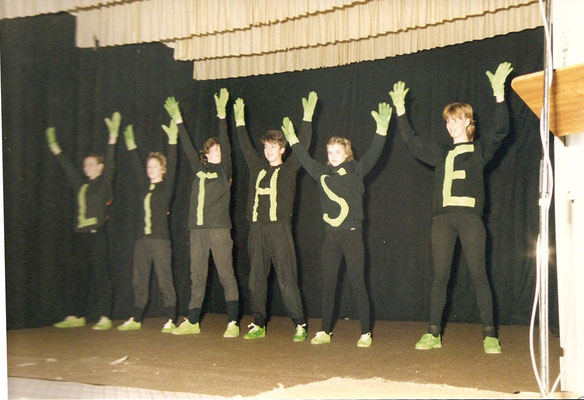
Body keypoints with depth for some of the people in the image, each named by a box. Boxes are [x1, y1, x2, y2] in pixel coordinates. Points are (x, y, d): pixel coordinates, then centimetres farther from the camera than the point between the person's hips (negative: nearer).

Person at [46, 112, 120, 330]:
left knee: (101, 276, -5)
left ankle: (104, 318, -2)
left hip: (97, 235, -6)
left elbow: (110, 162, -10)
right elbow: (67, 167, 26)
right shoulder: (81, 184, 16)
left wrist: (113, 136, -20)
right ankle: (77, 316, 15)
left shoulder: (104, 183, 0)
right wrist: (54, 146, 29)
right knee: (78, 277, 7)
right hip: (81, 236, 6)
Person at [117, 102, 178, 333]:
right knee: (139, 280, 10)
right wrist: (130, 144, 17)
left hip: (160, 238, -6)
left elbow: (172, 166, -9)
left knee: (165, 281, -6)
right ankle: (135, 320, 18)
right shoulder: (143, 186, 14)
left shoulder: (166, 186, 0)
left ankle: (170, 321, -3)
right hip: (142, 238, 6)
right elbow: (136, 166, 19)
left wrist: (172, 141, -17)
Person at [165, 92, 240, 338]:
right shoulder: (199, 169, 14)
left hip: (219, 228, -5)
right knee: (197, 277, 9)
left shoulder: (224, 170, 3)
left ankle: (232, 323, -4)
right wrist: (178, 121, 17)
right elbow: (187, 147, 18)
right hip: (197, 229, 5)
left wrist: (221, 115, -13)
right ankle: (192, 322, 16)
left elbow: (226, 145, -6)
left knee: (226, 275, -5)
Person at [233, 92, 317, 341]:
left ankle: (300, 325, -1)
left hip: (279, 229, -5)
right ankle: (258, 325, 14)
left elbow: (303, 146, 1)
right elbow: (246, 146, 28)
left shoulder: (289, 169, 6)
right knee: (256, 279, 6)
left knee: (287, 279, -7)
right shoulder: (257, 167, 17)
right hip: (257, 229, 5)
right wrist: (239, 119, 31)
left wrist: (307, 116, -3)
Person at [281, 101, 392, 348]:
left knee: (357, 284, -4)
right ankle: (325, 332, 15)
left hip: (352, 234, -4)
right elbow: (305, 160, 25)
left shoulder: (355, 171, 1)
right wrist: (293, 140, 25)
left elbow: (373, 154, -11)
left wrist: (382, 130, -22)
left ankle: (366, 334, 1)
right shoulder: (323, 173, 12)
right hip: (330, 235, 4)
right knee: (328, 285, 7)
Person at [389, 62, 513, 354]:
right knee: (440, 276, 1)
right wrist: (400, 110, 25)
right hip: (442, 218, 4)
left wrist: (499, 94, -13)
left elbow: (499, 130, -5)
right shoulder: (441, 154, 22)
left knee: (478, 275, -6)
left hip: (470, 217, -4)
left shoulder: (480, 149, 10)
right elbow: (411, 141, 28)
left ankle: (489, 336, -3)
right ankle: (433, 334, 4)